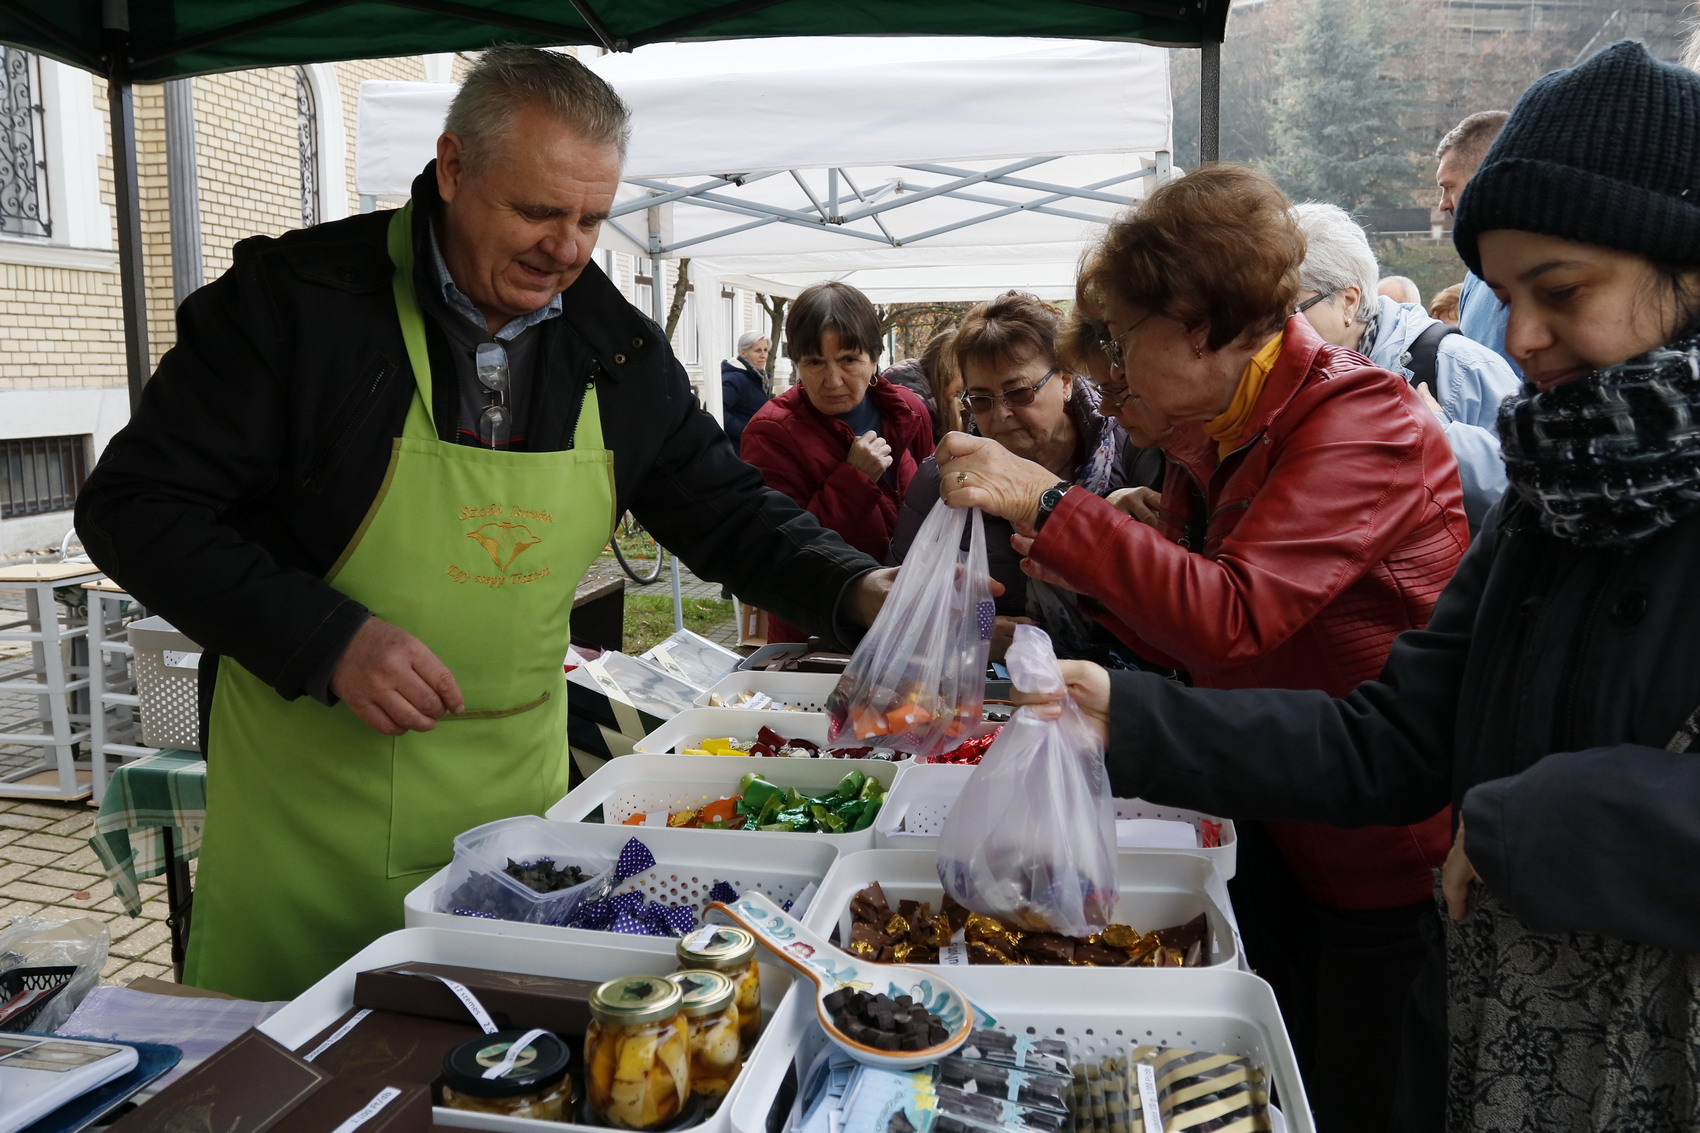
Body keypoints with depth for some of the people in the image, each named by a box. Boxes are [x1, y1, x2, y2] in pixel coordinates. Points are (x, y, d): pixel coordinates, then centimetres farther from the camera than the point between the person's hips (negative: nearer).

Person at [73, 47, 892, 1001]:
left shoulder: (619, 348, 0)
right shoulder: (297, 296, -13)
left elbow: (725, 510, 9)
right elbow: (134, 506, -11)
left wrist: (858, 589, -9)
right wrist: (329, 640, -23)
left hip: (515, 794, 4)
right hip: (307, 802, -3)